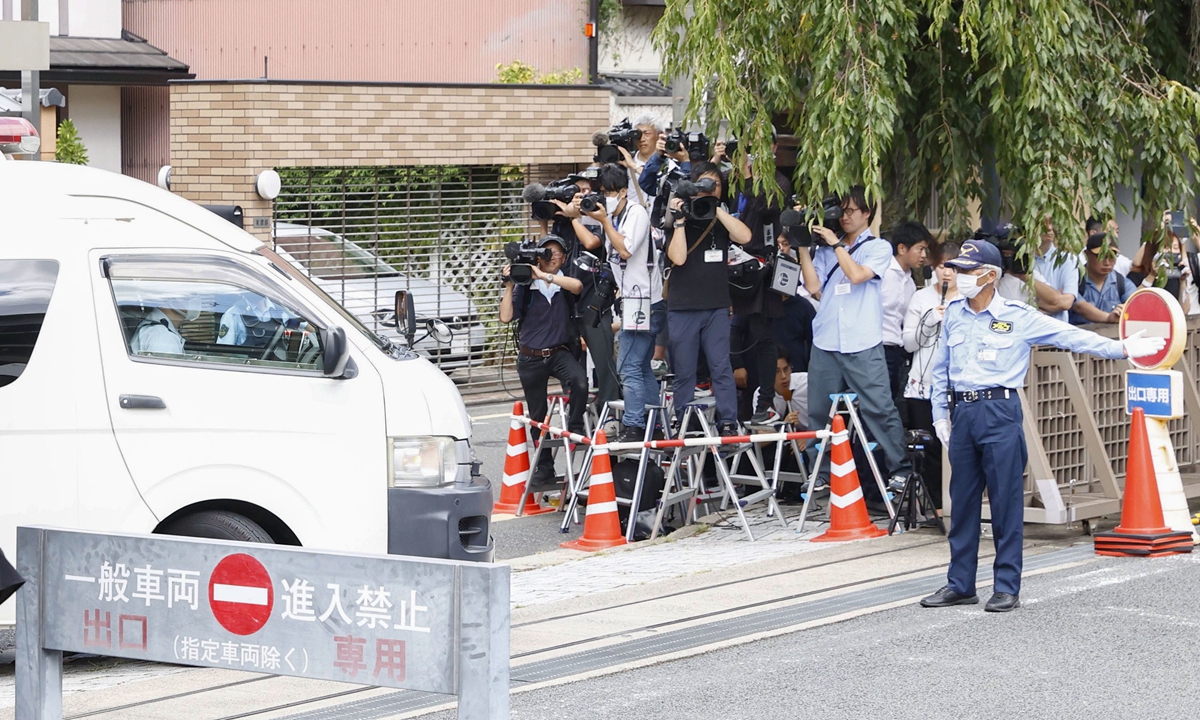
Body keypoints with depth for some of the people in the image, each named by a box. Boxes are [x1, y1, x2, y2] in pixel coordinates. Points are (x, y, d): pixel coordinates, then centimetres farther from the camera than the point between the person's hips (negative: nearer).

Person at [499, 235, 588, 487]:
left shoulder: (565, 282, 0)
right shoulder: (525, 286, 0)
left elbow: (577, 286, -25)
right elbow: (506, 317, -7)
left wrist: (543, 276, -28)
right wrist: (509, 285, -13)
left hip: (559, 352, -1)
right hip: (530, 358, 1)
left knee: (579, 381, -33)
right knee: (537, 416, 8)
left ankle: (574, 429, -13)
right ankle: (544, 469, 19)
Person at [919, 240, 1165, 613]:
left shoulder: (1017, 317, -3)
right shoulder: (953, 314, 11)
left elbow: (1070, 336, -3)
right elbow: (941, 368, 19)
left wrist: (1121, 348, -9)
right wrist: (940, 413, 14)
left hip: (999, 412, -5)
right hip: (962, 413, 5)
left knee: (1006, 503, -3)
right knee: (962, 502, 8)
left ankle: (1007, 587, 2)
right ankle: (960, 584, 16)